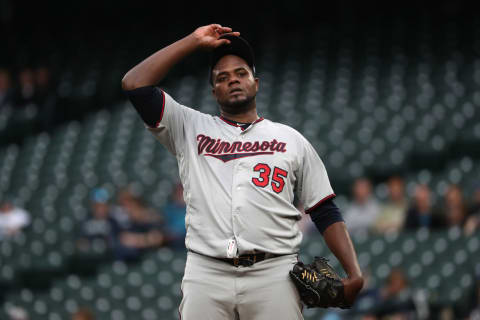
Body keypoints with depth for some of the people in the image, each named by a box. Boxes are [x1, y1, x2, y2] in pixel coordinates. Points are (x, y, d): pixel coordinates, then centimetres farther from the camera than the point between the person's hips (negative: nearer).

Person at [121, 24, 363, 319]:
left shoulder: (291, 140, 19)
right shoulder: (191, 129, 19)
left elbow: (326, 213, 15)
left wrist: (354, 274, 1)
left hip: (274, 274, 0)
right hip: (206, 272, 0)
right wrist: (194, 42, 12)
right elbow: (135, 84, 8)